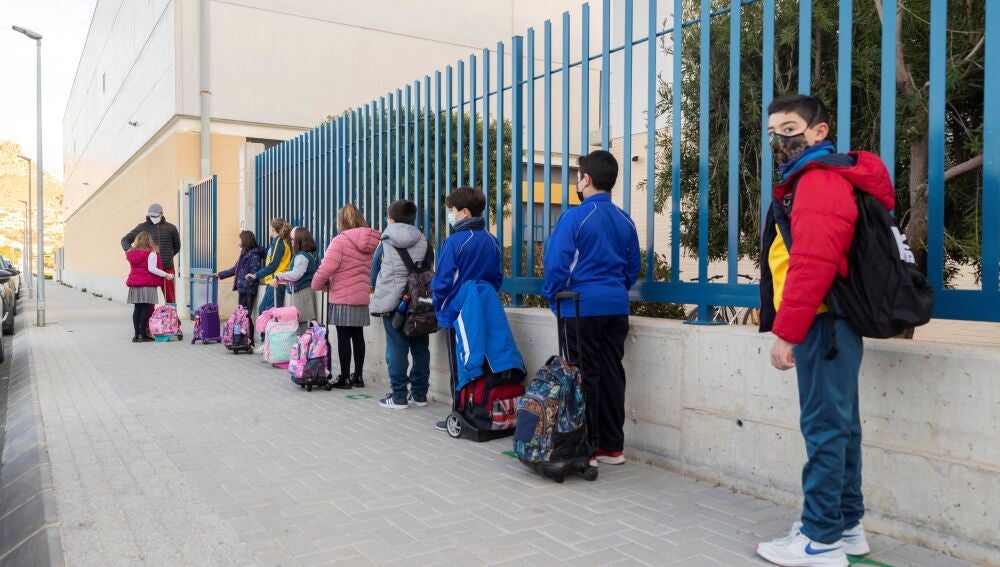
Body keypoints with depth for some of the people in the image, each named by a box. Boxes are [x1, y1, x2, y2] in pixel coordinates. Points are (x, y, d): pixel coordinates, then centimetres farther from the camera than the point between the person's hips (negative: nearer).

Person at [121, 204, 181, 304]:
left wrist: (167, 257, 12)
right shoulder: (142, 227, 9)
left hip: (167, 269, 0)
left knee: (170, 299, 3)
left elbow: (177, 247, 21)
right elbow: (125, 240, 11)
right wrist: (129, 249, -9)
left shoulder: (171, 228, 10)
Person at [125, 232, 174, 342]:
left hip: (134, 284, 6)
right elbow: (152, 268, -15)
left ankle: (136, 334, 10)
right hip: (148, 284, -5)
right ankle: (143, 334, -3)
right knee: (146, 309, -2)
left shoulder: (131, 253, 8)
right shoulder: (151, 253, -9)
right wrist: (166, 275, -12)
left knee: (137, 308, 9)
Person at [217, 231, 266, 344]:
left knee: (246, 315, -8)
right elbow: (235, 270, 29)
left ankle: (249, 340, -3)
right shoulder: (244, 254, 18)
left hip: (248, 290, -9)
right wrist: (220, 274, 35)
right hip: (242, 289, 9)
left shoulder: (254, 255, -10)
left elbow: (255, 272, -18)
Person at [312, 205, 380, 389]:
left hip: (342, 298, -6)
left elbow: (327, 268, -17)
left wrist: (317, 284, 0)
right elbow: (372, 269, 11)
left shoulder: (340, 240, -12)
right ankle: (358, 376, 18)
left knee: (343, 336, 0)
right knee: (358, 336, 12)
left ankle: (344, 378, 5)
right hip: (362, 297, 6)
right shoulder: (371, 242, 7)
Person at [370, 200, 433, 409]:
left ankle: (399, 396, 1)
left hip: (392, 303, -2)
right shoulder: (423, 242, 7)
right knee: (420, 348, 9)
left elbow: (374, 275, 7)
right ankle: (419, 394, 15)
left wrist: (379, 297, 20)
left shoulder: (385, 244, 1)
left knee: (396, 348, 0)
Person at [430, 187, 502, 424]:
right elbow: (498, 278, 9)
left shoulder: (454, 241, -15)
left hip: (456, 314, -6)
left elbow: (442, 281, -14)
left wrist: (439, 306, 2)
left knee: (459, 370, 4)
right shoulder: (492, 241, 3)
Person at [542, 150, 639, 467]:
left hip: (582, 307, -6)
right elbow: (633, 268, 15)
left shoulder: (575, 217, -10)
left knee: (584, 376, 0)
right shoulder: (625, 221, 9)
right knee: (612, 374, 10)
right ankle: (612, 446, 18)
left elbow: (556, 264, -10)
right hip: (616, 307, 6)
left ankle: (586, 448, 6)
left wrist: (554, 299, 4)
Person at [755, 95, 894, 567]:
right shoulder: (815, 179, 22)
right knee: (838, 424, 14)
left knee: (824, 427, -5)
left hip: (822, 323, -11)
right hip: (828, 322, 11)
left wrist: (785, 333, -22)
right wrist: (790, 328, 18)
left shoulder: (818, 180, -13)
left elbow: (813, 265, -23)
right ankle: (846, 525, 25)